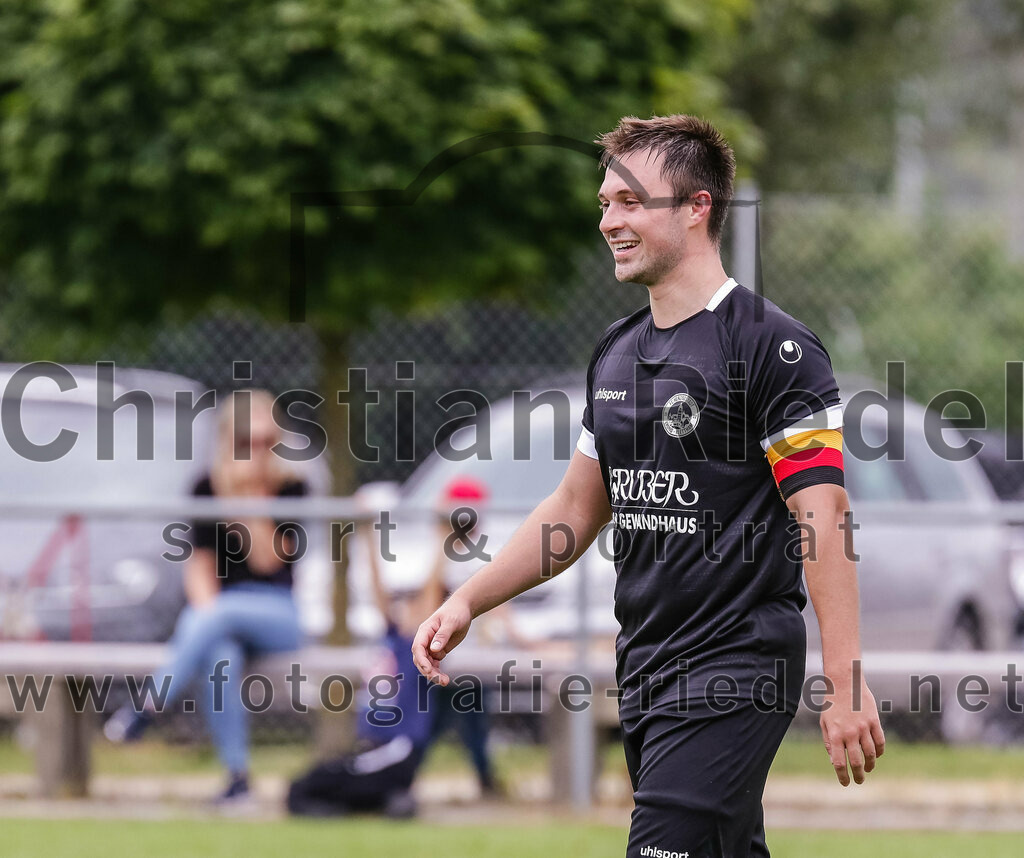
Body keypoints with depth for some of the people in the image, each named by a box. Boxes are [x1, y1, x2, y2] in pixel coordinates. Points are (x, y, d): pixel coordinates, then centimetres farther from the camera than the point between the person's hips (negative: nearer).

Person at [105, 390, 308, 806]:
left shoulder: (290, 489, -1)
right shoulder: (208, 489, 6)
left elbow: (268, 560, -10)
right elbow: (199, 563, 4)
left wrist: (252, 498, -18)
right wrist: (205, 609, -15)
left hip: (277, 615, -1)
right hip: (216, 612, 1)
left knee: (226, 611, -36)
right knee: (220, 654, -36)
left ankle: (146, 708, -36)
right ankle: (237, 774, -33)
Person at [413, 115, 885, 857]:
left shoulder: (772, 345, -11)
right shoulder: (618, 351, 14)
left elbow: (823, 518, -16)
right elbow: (576, 510, 23)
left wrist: (847, 686, -21)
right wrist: (467, 601, 13)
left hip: (733, 676, -8)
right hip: (645, 674, 8)